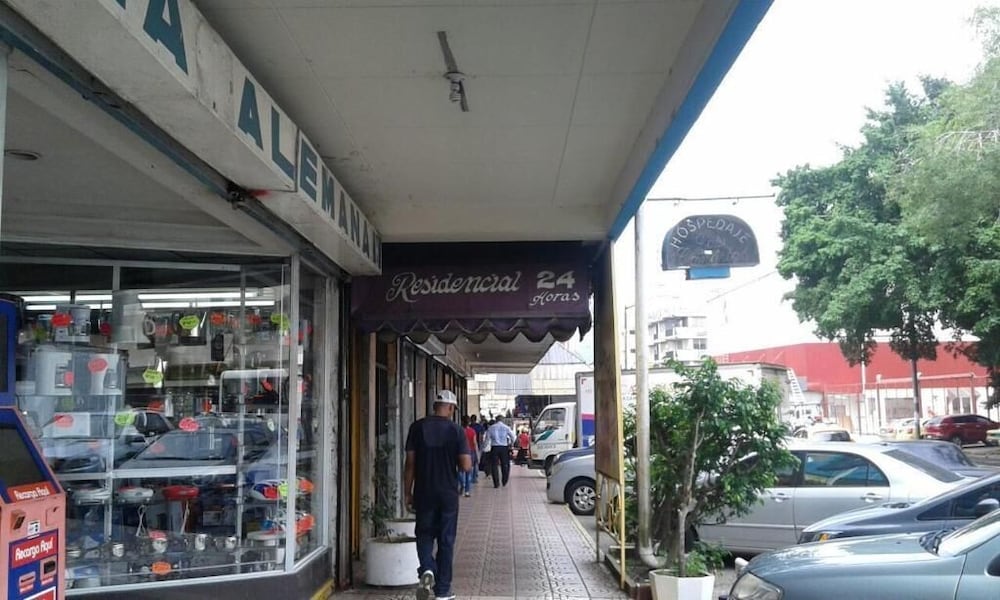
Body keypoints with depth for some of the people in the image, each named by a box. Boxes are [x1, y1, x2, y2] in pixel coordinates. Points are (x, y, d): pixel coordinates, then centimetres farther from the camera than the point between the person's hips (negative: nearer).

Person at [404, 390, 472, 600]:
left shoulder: (417, 427, -3)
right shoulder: (456, 430, -8)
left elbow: (410, 462, -3)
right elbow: (466, 465, -12)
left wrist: (407, 492, 4)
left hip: (423, 493, 1)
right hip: (448, 493, -1)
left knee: (424, 534, 16)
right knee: (446, 540, 9)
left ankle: (427, 569, -9)